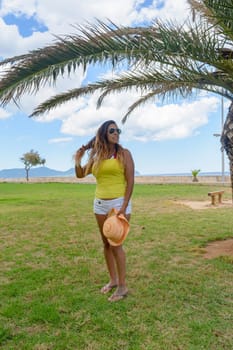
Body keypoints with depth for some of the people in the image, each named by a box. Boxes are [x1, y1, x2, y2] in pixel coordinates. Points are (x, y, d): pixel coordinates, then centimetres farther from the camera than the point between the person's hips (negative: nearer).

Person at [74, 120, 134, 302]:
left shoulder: (124, 153, -4)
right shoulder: (96, 156, 9)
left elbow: (130, 181, -10)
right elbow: (81, 174, 19)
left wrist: (124, 206, -17)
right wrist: (77, 162, -2)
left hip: (119, 202, -5)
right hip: (100, 204, 5)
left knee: (115, 243, -5)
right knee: (106, 243, 12)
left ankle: (122, 286, 9)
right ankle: (113, 280, 27)